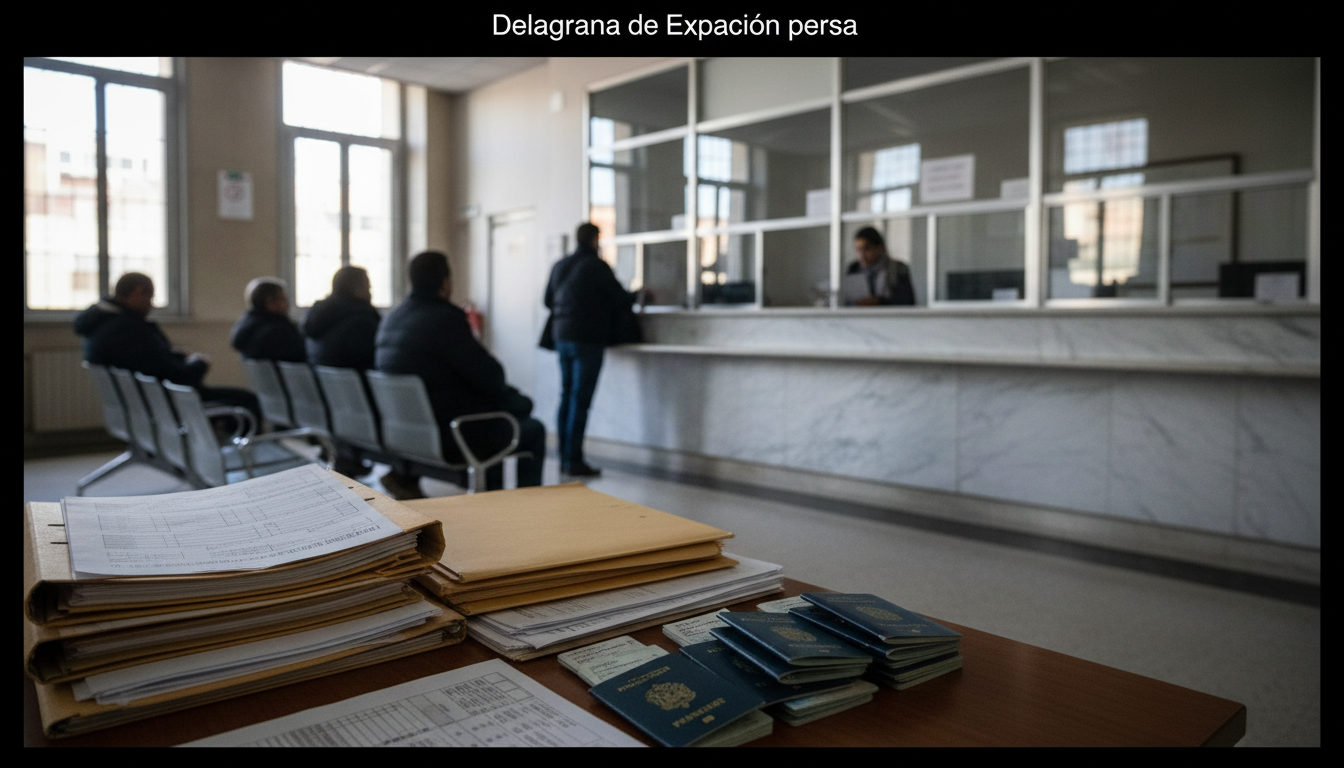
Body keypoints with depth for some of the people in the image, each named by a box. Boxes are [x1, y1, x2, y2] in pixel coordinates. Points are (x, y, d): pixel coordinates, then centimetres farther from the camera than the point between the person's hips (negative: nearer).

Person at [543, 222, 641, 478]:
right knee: (580, 400, -6)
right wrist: (637, 293, 16)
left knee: (566, 397, 12)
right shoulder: (597, 266, -9)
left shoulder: (559, 266, 11)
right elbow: (621, 298, -5)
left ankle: (565, 459, 16)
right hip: (588, 339, -7)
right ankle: (574, 461, -5)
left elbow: (548, 301, 20)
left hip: (562, 337, 7)